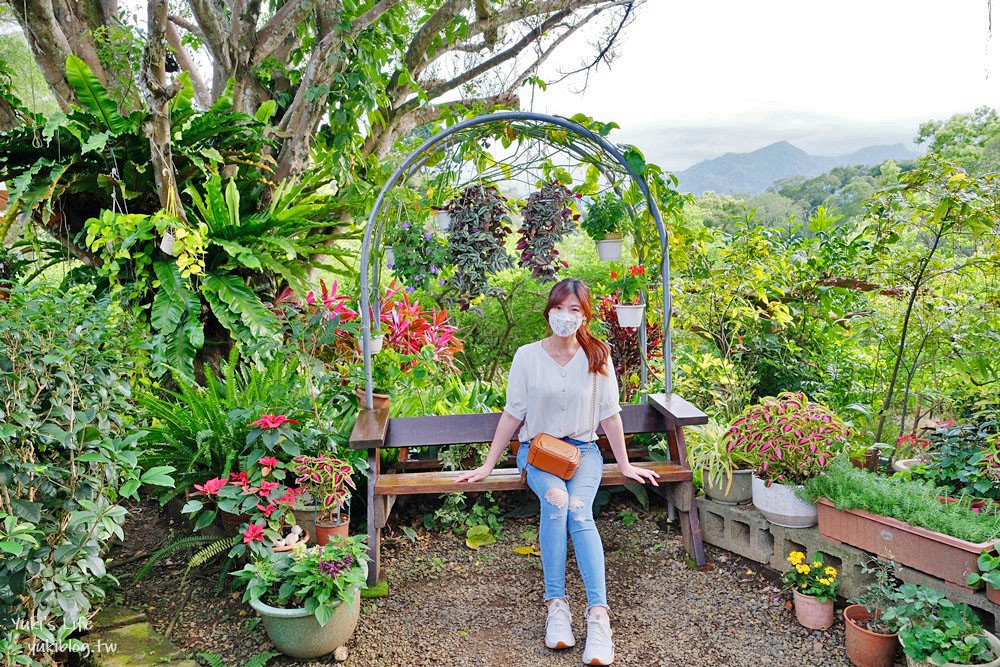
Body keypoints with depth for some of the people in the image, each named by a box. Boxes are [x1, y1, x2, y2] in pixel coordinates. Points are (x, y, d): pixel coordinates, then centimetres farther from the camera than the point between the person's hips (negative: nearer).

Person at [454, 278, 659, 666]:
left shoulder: (597, 356, -1)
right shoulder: (527, 356, -3)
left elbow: (610, 414, 3)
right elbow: (512, 414, 1)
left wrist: (625, 465, 5)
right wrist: (488, 466, 1)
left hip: (583, 449, 0)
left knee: (579, 510, -29)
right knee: (555, 499, -32)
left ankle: (598, 615, -30)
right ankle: (556, 605, -25)